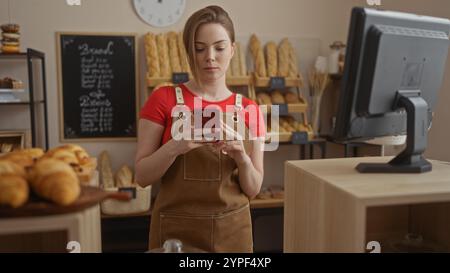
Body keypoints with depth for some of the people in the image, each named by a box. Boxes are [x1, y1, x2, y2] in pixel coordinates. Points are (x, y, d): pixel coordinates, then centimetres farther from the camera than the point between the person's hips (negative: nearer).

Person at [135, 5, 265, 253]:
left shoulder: (249, 110, 0)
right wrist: (175, 147, -23)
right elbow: (142, 175, -7)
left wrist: (242, 156, -17)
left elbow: (253, 189, 1)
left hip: (232, 231, 3)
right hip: (176, 230, -2)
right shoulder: (163, 100, -6)